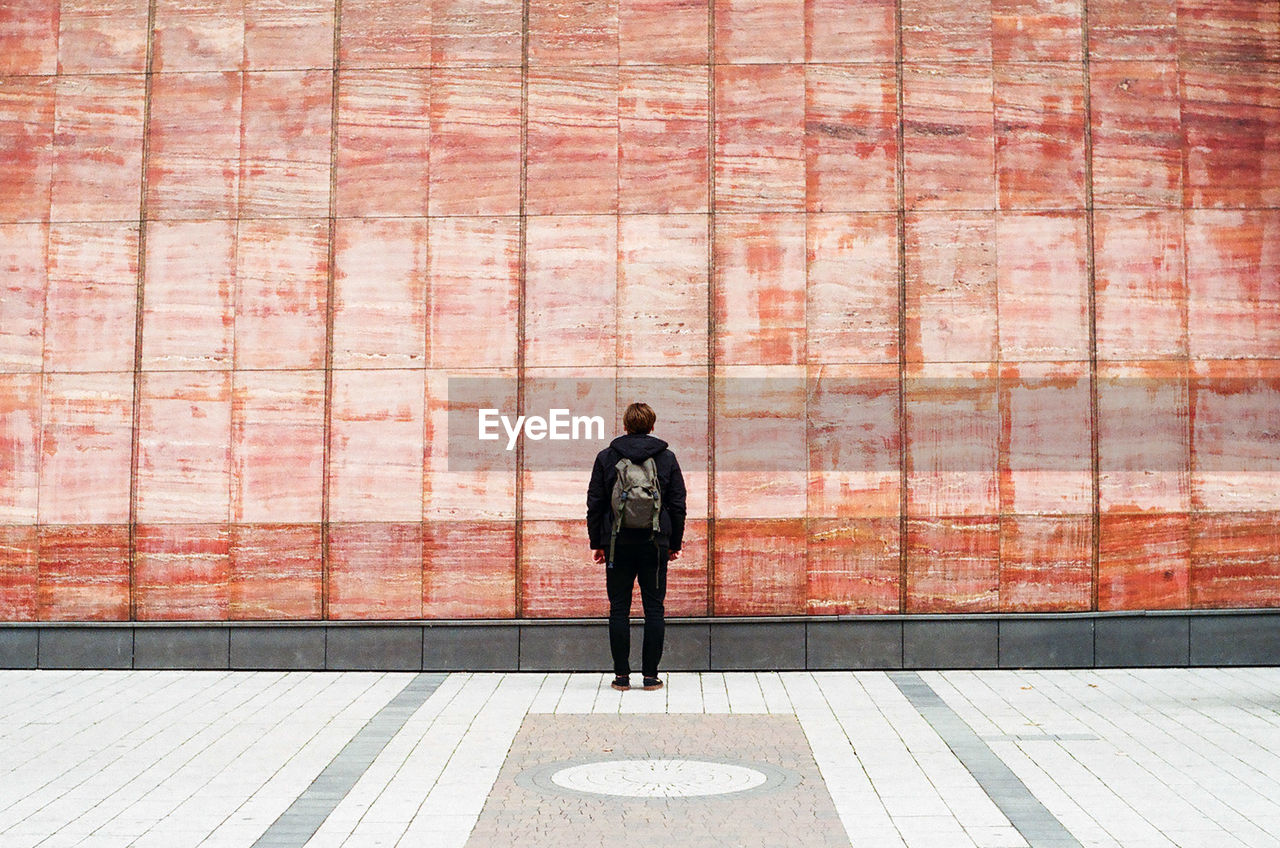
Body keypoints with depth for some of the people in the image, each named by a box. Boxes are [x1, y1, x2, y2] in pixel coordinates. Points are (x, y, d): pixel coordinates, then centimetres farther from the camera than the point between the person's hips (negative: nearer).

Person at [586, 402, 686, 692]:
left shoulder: (606, 458, 2)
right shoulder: (667, 458, 3)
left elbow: (594, 504, 2)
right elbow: (678, 505, 4)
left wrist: (596, 543, 9)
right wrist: (675, 543, 13)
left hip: (618, 544, 0)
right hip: (655, 544, 0)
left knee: (619, 610, 6)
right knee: (654, 609, 5)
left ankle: (622, 675, 6)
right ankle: (651, 675, 5)